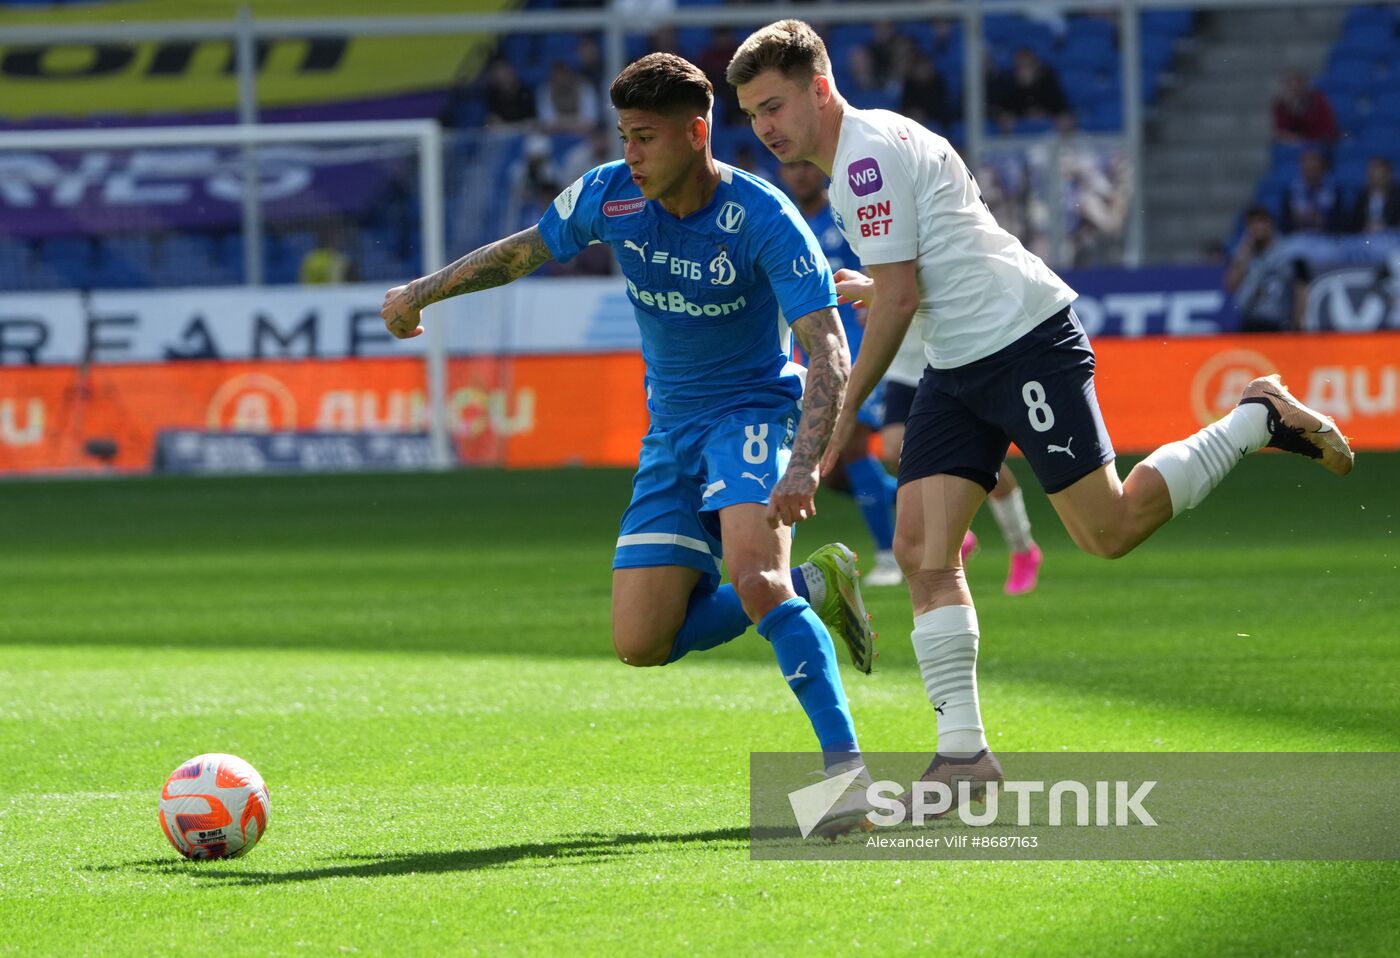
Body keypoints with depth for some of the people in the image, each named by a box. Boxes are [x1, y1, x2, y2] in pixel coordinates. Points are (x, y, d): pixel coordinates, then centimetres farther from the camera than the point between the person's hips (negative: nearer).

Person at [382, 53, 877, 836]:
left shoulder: (764, 220, -21)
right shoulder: (611, 197, -6)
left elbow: (829, 353, -27)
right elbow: (528, 248, 16)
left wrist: (804, 468, -40)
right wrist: (425, 291, 18)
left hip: (752, 411, -6)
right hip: (672, 431, 6)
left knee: (754, 577, -33)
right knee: (642, 643, -2)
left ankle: (846, 765, -30)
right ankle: (815, 585, 16)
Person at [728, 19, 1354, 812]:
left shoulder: (868, 155, -16)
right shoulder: (856, 161, 16)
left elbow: (899, 298, -18)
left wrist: (845, 410, -11)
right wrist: (867, 288, 35)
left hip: (1027, 343, -10)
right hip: (957, 368, 10)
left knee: (1109, 530, -7)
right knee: (922, 548, -4)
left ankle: (1256, 420, 13)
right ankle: (964, 753, -7)